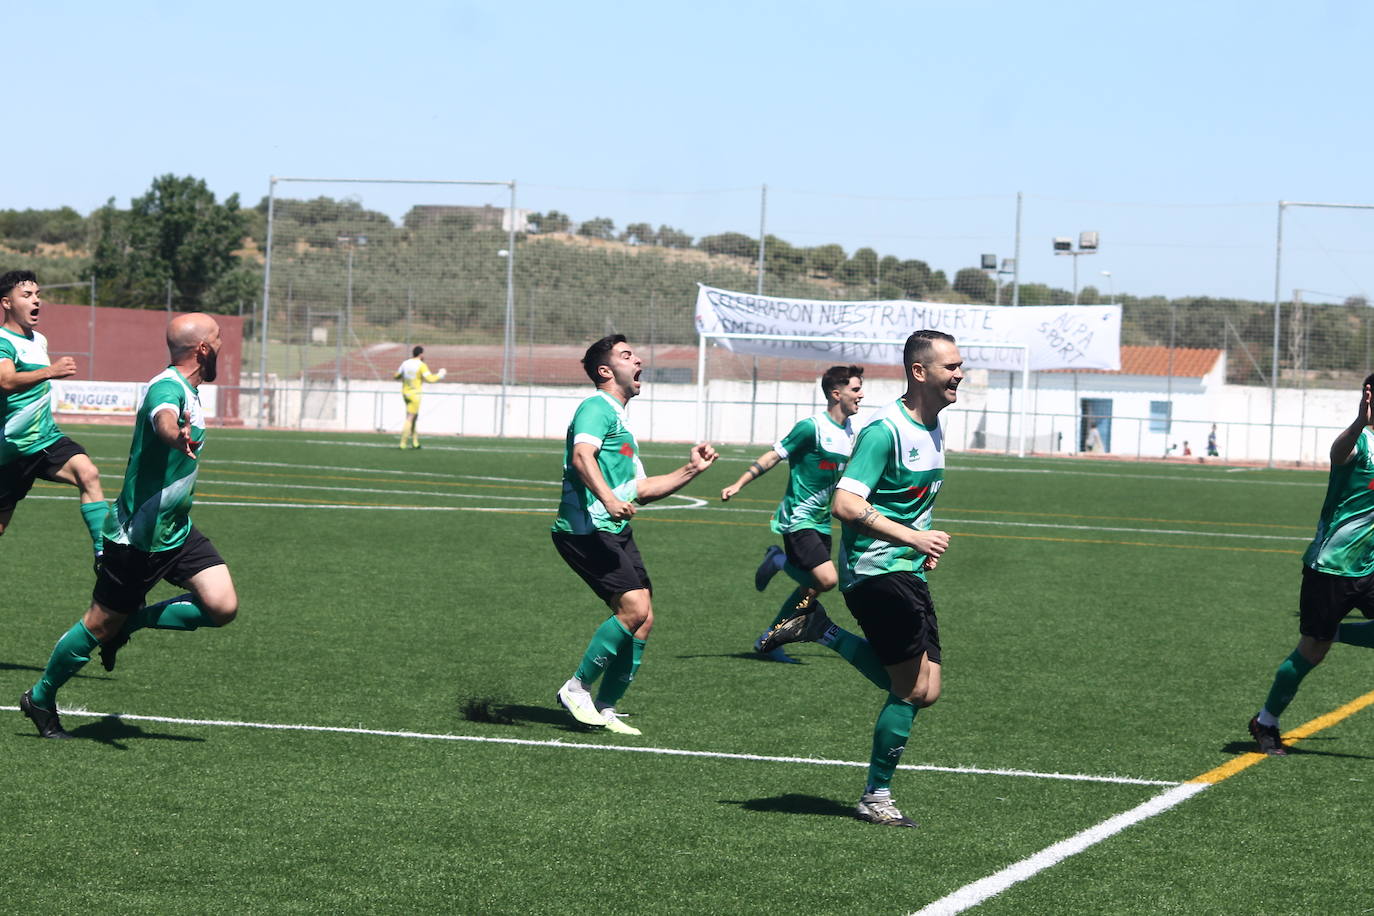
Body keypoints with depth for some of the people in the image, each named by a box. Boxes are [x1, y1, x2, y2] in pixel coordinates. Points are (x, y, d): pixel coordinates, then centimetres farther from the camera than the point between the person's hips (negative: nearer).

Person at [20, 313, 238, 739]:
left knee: (222, 607, -8)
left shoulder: (185, 389, 8)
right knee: (99, 626, 1)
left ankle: (132, 622, 12)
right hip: (138, 538, -9)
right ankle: (40, 699, 22)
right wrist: (177, 436, -70)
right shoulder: (167, 388, -23)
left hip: (176, 531, 9)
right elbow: (163, 418, -49)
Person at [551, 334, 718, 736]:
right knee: (634, 608, -19)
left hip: (616, 532, 10)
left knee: (642, 620, 1)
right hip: (586, 529, -10)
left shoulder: (620, 420, 26)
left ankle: (605, 709, 9)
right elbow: (582, 455, -24)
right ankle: (577, 688, -6)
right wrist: (608, 499, -39)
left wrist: (691, 470, 21)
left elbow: (640, 490, 29)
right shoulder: (597, 408, -5)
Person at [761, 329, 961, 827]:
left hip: (908, 572, 9)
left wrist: (926, 543, 12)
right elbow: (846, 505, -24)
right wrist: (913, 537, -27)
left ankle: (823, 632, 16)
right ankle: (876, 797, 6)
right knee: (913, 689, -8)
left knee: (922, 691, 5)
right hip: (874, 571, -9)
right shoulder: (885, 430, -16)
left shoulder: (933, 428, 12)